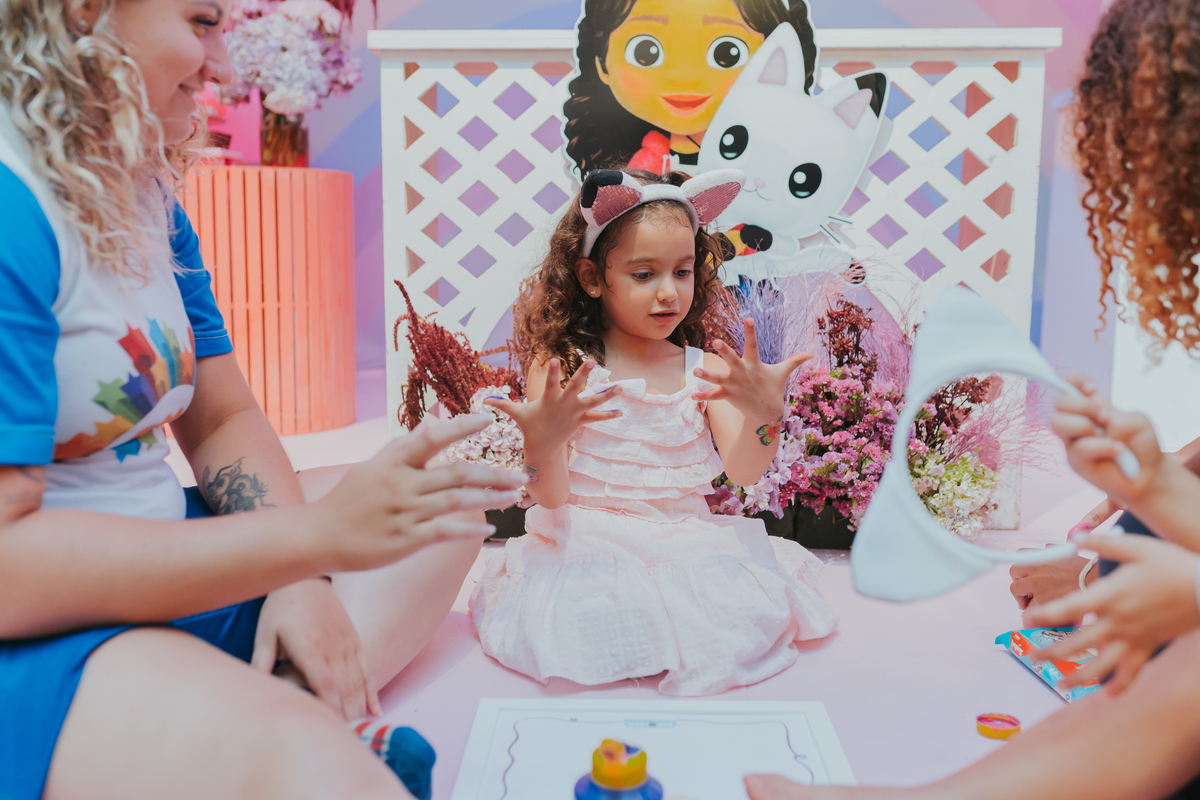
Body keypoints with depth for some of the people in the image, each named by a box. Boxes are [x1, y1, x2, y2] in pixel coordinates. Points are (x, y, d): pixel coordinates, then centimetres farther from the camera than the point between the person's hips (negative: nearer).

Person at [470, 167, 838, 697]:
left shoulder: (703, 369, 3)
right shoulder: (560, 368, -4)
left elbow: (743, 471, -7)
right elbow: (550, 499, -8)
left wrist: (764, 412, -27)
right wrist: (542, 444, -31)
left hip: (685, 542, 2)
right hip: (588, 546, -2)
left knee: (756, 607, -23)